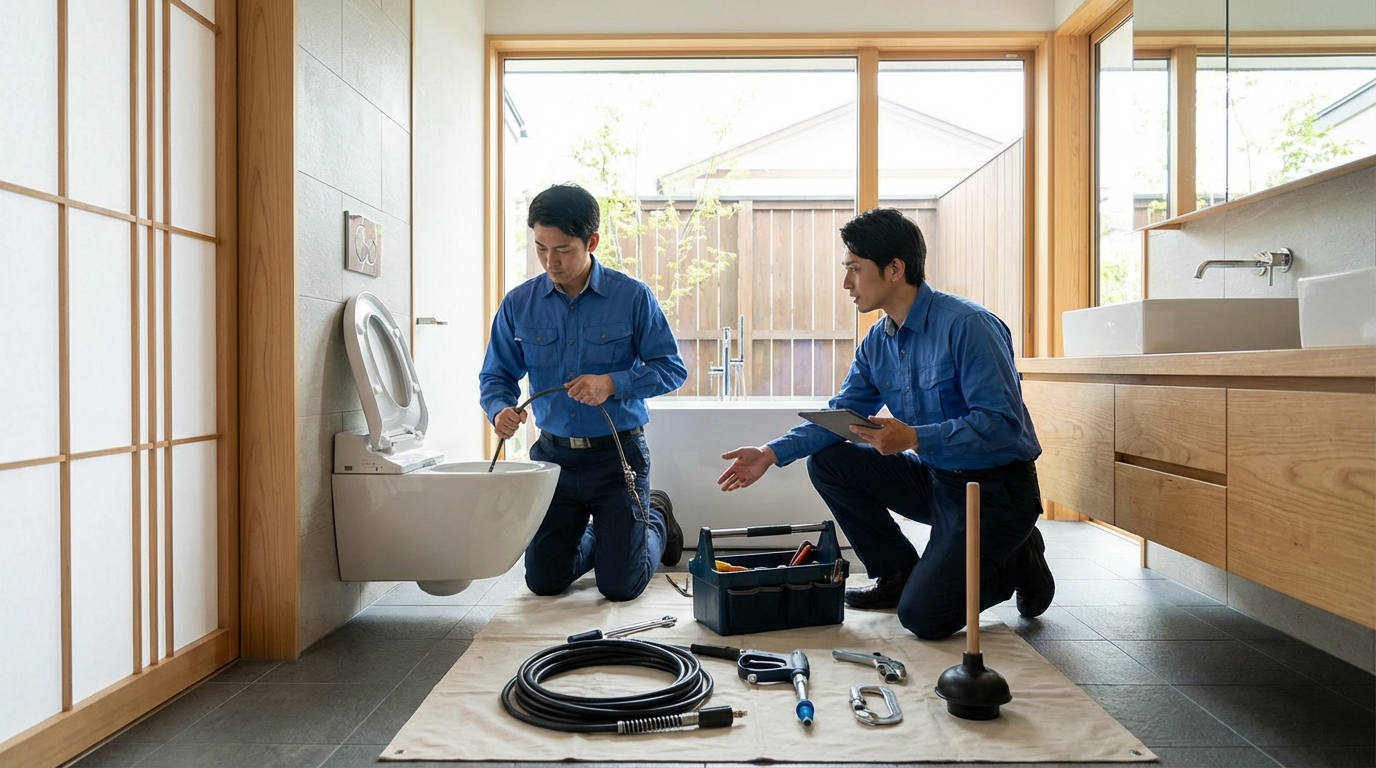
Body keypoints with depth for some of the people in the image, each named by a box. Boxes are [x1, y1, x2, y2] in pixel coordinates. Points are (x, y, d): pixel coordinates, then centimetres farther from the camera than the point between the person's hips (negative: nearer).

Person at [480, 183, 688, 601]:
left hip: (618, 455, -3)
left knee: (620, 586, 1)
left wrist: (613, 384, -23)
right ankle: (601, 537, 40)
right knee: (544, 580, 9)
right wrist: (500, 410, -18)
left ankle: (656, 521, 34)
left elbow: (672, 369, -7)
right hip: (553, 453, 4)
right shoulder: (519, 304, 0)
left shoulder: (633, 296, -9)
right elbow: (496, 375, 5)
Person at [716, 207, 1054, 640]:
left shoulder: (967, 325, -22)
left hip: (996, 488, -7)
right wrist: (773, 453, -5)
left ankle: (1016, 561, 11)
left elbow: (1003, 422, -26)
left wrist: (913, 438, -33)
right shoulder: (878, 342, 2)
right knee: (826, 462, -4)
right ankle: (900, 574, 9)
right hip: (935, 478, 8)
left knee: (922, 616, -15)